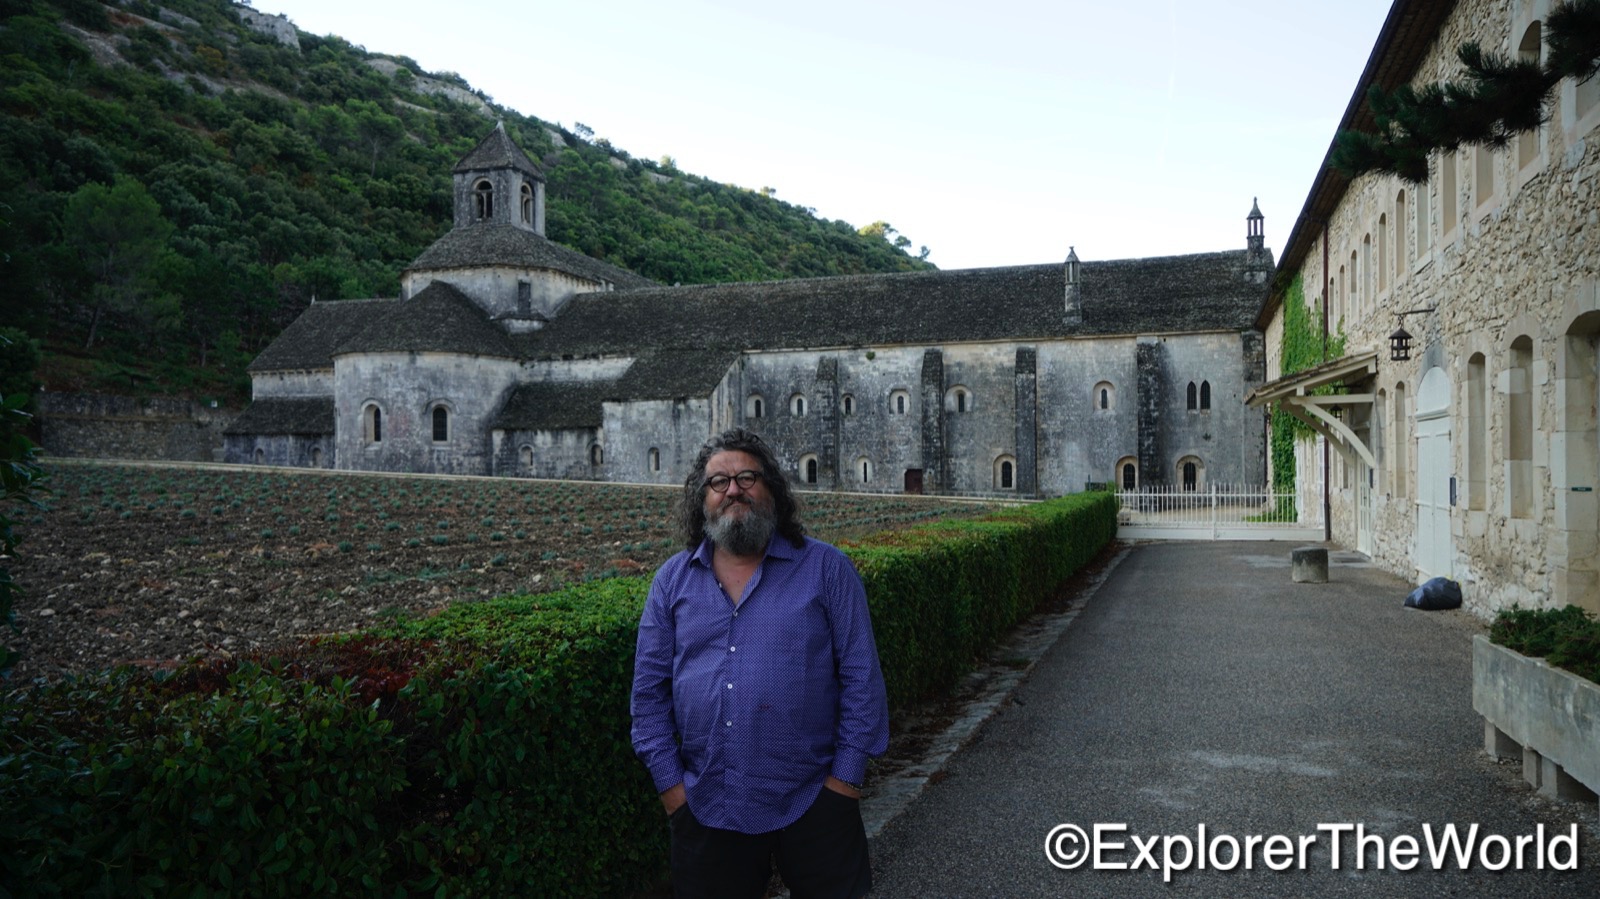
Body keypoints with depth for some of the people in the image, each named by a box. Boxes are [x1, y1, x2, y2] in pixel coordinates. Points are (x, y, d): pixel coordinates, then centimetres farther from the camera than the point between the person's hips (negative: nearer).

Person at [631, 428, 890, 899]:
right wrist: (669, 781, -1)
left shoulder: (826, 569, -3)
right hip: (705, 808, 2)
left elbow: (861, 677, -4)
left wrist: (846, 776, -8)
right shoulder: (673, 579, 4)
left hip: (811, 805, -2)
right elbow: (650, 687, 5)